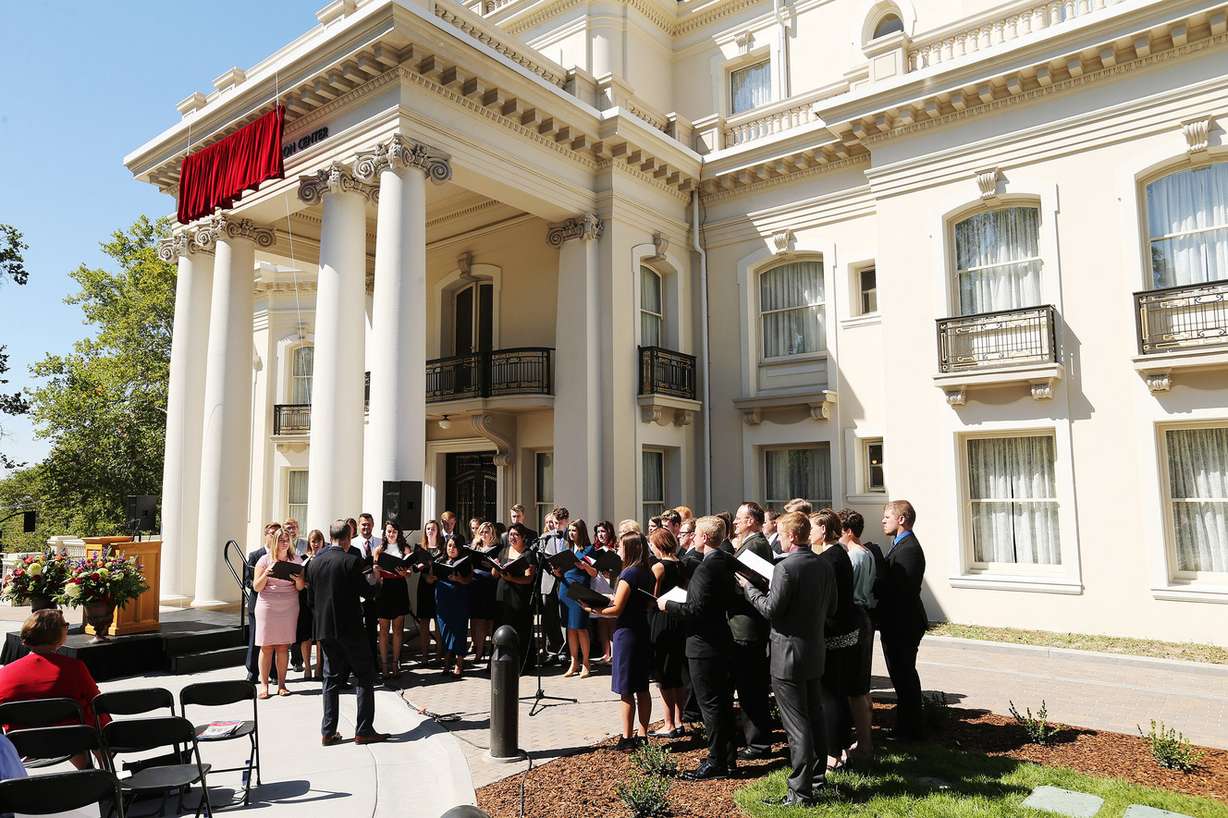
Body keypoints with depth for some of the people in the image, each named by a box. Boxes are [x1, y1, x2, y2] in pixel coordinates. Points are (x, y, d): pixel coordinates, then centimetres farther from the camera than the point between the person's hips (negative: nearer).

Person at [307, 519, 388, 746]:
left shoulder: (314, 562, 5)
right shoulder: (353, 561, -13)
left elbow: (311, 599, 12)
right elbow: (369, 591, -10)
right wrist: (377, 568, 2)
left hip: (324, 629, 6)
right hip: (350, 629, -6)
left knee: (331, 678, 14)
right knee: (364, 676, 4)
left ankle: (328, 732, 15)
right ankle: (364, 730, 4)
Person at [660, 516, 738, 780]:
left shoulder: (706, 568, -22)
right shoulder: (726, 562, 7)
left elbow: (696, 609, -24)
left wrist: (668, 605, -10)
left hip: (704, 645, -10)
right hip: (722, 640, 10)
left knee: (710, 704, 0)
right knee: (722, 701, 17)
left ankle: (716, 763, 8)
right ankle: (728, 758, 27)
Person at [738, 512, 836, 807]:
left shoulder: (785, 567, -21)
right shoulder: (824, 566, 4)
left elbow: (771, 609, -18)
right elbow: (831, 607, 10)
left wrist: (749, 588, -5)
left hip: (789, 654, -8)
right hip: (815, 652, 8)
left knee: (796, 725, -2)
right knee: (814, 716, 20)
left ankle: (801, 791, 3)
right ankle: (817, 775, 33)